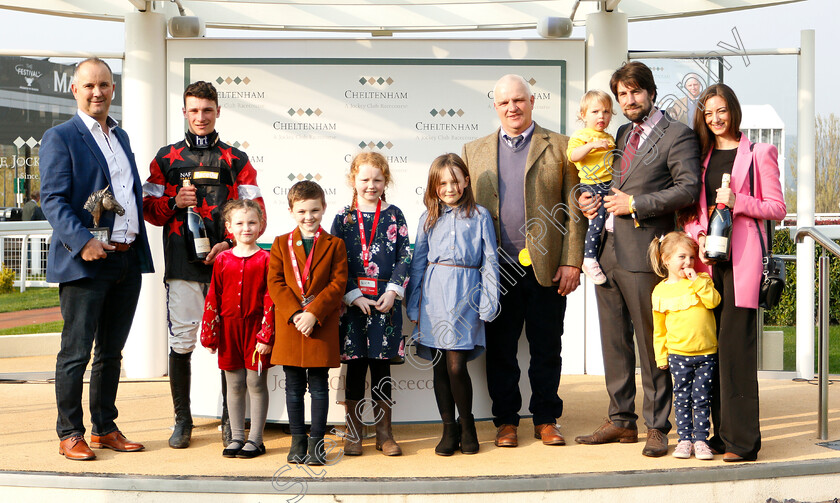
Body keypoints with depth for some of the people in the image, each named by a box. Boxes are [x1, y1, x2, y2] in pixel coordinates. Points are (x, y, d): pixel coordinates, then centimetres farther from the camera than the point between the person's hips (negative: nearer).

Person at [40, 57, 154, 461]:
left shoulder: (121, 136, 18)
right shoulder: (60, 138, -4)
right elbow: (53, 200, -12)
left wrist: (141, 247, 12)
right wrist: (82, 242, -24)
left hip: (127, 261, 7)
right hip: (86, 262, -7)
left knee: (112, 352, 13)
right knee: (76, 352, 0)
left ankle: (105, 428, 23)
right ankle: (70, 435, 10)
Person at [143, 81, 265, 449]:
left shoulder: (236, 161, 12)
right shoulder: (166, 158, 14)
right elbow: (149, 208, 13)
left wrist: (231, 243, -9)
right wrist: (175, 202, -8)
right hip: (182, 265, 0)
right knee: (181, 342, 1)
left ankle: (230, 420, 11)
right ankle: (182, 420, 13)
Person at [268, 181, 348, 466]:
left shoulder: (334, 245, 3)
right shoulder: (281, 244, 8)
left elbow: (338, 283, -4)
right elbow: (275, 282, 0)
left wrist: (314, 313, -15)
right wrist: (294, 314, -13)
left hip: (322, 326, -2)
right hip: (289, 325, 2)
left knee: (319, 386, 3)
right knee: (294, 387, 8)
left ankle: (317, 441, 10)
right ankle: (298, 440, 17)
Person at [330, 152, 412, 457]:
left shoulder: (394, 215, 6)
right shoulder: (344, 217, 3)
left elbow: (404, 257, 2)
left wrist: (393, 291, -9)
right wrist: (353, 295, -9)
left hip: (386, 299, 0)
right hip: (352, 300, 0)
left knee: (382, 365, 5)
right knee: (355, 366, 4)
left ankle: (384, 432, 14)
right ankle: (353, 432, 14)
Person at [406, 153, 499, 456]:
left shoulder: (480, 216, 6)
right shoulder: (429, 219, 12)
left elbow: (489, 262, 5)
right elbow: (418, 263, 13)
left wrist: (488, 303, -2)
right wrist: (413, 306, 9)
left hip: (466, 294, -2)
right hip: (434, 294, 3)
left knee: (456, 366, -8)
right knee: (440, 366, 4)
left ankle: (467, 425, 13)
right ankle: (449, 429, 16)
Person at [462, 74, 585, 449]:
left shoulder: (559, 147, 6)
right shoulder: (474, 152, 12)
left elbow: (575, 209, 3)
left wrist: (572, 262, -5)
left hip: (546, 269, -1)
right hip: (497, 271, 1)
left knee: (546, 348, 6)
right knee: (500, 350, 7)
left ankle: (546, 419, 19)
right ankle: (506, 421, 19)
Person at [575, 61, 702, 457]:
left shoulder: (677, 135, -3)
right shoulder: (620, 135, 20)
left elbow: (689, 189, -13)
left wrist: (635, 204, -15)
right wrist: (587, 197, 8)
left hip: (642, 254, -7)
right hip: (606, 250, 7)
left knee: (651, 343, -1)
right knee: (614, 342, 12)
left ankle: (657, 427, 8)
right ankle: (621, 421, 22)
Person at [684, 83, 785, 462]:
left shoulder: (757, 154, 4)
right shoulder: (701, 156, 18)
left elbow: (777, 208, 1)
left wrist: (738, 201, -13)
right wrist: (699, 236, -1)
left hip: (742, 256, -5)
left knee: (735, 342, -10)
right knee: (710, 344, 2)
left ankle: (742, 440, -6)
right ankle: (721, 433, 10)